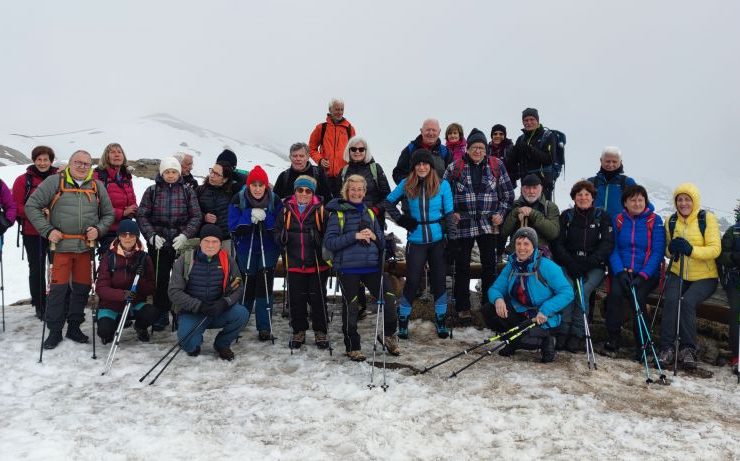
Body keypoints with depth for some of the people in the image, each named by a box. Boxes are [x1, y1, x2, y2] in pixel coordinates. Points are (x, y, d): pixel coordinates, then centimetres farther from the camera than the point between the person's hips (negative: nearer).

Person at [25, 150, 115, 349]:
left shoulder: (97, 186, 10)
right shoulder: (54, 181, 0)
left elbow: (108, 214, 17)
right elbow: (32, 206, 0)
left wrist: (99, 230, -2)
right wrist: (48, 230, -8)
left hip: (86, 246, 3)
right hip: (61, 244, -3)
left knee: (82, 287, 9)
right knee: (59, 287, -2)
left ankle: (74, 326, 24)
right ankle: (54, 330, 11)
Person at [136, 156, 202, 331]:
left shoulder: (188, 191, 5)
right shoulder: (152, 191, 6)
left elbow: (196, 216, 1)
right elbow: (142, 215, 3)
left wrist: (185, 235, -13)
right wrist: (151, 235, -11)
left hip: (182, 243, 0)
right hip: (158, 243, 0)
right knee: (160, 279, 4)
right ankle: (162, 314, 15)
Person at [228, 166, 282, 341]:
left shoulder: (275, 201, -10)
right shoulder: (238, 200, -9)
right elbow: (233, 226, -12)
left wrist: (265, 218, -25)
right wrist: (250, 216, -26)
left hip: (268, 249, -1)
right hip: (246, 250, 1)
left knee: (264, 285, -8)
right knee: (246, 285, 9)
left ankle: (264, 327, 0)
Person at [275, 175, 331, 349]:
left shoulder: (320, 210, -4)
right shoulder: (286, 210, 4)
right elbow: (278, 231, 11)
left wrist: (318, 238, -22)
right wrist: (282, 237, -10)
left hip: (317, 263, -2)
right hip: (294, 263, 2)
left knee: (318, 298, 6)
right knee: (296, 299, 10)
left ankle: (320, 331, 21)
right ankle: (298, 331, 25)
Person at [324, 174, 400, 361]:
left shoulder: (370, 213, 15)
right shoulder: (338, 213, -1)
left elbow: (382, 242, 18)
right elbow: (329, 242, -10)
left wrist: (373, 236, -5)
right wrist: (355, 236, -18)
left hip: (372, 266, 4)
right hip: (348, 269, -4)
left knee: (389, 299, -2)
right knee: (351, 307, 3)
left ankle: (390, 336, 22)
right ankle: (353, 347, 19)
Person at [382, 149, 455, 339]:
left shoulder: (442, 185, -2)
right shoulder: (406, 185, 0)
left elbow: (449, 214, 1)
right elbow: (388, 202, 11)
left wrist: (452, 239, -4)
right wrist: (401, 220, 0)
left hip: (438, 240, 1)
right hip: (416, 241, 0)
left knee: (439, 279, 7)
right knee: (412, 281, -1)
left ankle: (441, 320, 22)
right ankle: (403, 320, 16)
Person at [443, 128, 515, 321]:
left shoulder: (496, 166, 3)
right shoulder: (455, 167, -1)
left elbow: (508, 193, 9)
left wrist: (501, 213, -1)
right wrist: (451, 213, -3)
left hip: (489, 225, 1)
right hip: (463, 225, -1)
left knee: (490, 265, 7)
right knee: (462, 266, 5)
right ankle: (462, 307, 16)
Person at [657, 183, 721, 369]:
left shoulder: (707, 219, -5)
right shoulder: (671, 221, 8)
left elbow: (715, 249, -13)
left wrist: (691, 249, -29)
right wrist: (671, 249, -8)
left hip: (704, 277, -3)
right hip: (678, 275, 3)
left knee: (687, 301, -28)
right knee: (671, 300, -25)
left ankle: (688, 349, -15)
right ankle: (666, 348, -20)